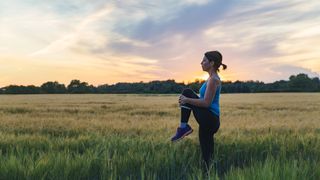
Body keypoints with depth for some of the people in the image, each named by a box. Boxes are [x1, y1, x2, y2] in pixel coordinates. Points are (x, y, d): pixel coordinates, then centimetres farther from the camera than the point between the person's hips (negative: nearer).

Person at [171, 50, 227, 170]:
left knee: (187, 92, -6)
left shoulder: (213, 79, -12)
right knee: (207, 157, 10)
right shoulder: (212, 78, 17)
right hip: (209, 120, 10)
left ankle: (183, 127, -5)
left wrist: (186, 100, -12)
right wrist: (187, 101, 18)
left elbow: (206, 103, -20)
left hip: (209, 120, -10)